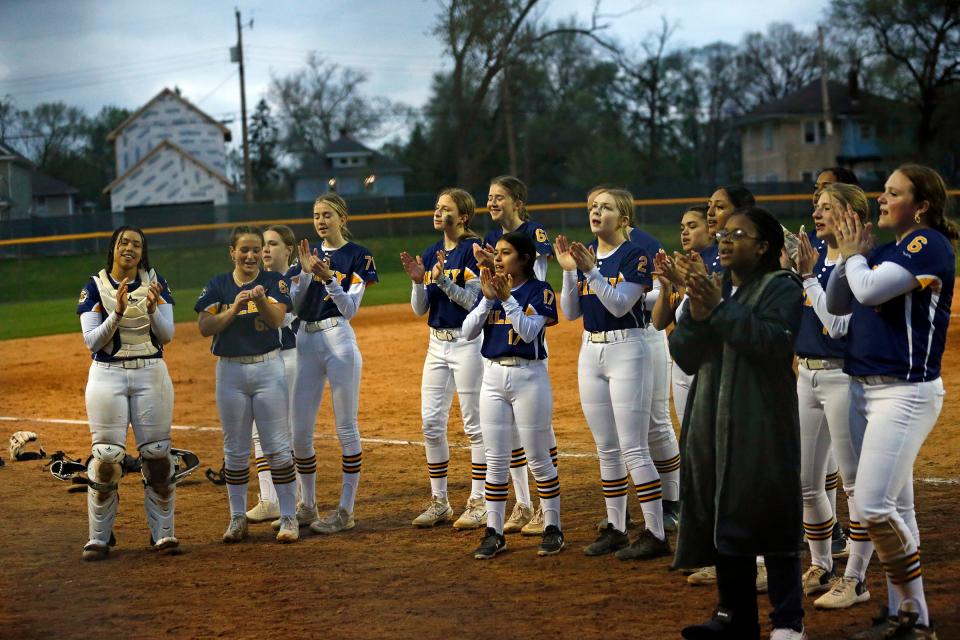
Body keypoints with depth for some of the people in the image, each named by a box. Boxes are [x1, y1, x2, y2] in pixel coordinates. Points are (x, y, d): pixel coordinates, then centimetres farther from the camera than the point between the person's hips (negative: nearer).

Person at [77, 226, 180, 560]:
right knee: (106, 457, -5)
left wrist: (152, 308, -21)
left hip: (151, 373, 1)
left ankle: (163, 533, 8)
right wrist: (118, 312, -22)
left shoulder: (155, 282, 4)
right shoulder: (95, 286, 0)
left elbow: (166, 335, -2)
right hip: (107, 375, -1)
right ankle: (99, 537, 1)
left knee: (157, 455, 1)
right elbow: (92, 341, -8)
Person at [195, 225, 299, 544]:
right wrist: (233, 309, -22)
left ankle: (288, 517, 3)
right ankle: (238, 518, 17)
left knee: (278, 446, -2)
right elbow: (205, 327, -7)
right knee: (235, 450, 8)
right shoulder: (218, 286, 2)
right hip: (230, 371, 2)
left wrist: (261, 300, -36)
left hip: (268, 368, -2)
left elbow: (277, 319, -17)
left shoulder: (273, 282, -1)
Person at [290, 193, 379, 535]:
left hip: (339, 340, -6)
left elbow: (350, 309, -9)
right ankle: (307, 506, 19)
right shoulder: (308, 253, 14)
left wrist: (329, 278, -24)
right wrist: (307, 273, -10)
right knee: (299, 432, 6)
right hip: (305, 343, 6)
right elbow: (296, 305, 5)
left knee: (346, 428, -3)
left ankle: (346, 511, 0)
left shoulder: (358, 256, -1)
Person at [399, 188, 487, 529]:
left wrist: (441, 280, -25)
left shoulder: (473, 250, -9)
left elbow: (474, 301, -16)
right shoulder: (430, 254, 11)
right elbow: (419, 309, 9)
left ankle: (479, 503, 4)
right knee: (431, 423, 7)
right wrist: (418, 281, -8)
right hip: (437, 344, 7)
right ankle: (439, 502, 16)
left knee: (474, 424, -2)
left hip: (467, 342, -7)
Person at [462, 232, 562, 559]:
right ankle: (493, 533, 10)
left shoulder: (539, 291, -5)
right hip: (493, 376, 5)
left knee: (538, 457, 0)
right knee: (495, 459, 6)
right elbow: (468, 332, 0)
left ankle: (552, 528, 10)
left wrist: (507, 298, -19)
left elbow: (529, 331, -18)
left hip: (529, 375, -5)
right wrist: (488, 298, -10)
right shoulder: (490, 290, 10)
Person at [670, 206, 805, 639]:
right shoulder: (710, 287, 16)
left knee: (768, 518, -8)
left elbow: (774, 343, -20)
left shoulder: (781, 289, -3)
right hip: (711, 425, 7)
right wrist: (697, 315, -8)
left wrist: (720, 308, -18)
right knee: (720, 518, 8)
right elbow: (683, 356, 10)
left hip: (761, 429, -6)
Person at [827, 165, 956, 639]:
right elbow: (836, 304, 18)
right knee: (895, 509, 11)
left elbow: (870, 290, -22)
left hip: (905, 391, -9)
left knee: (874, 506, -16)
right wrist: (850, 256, 5)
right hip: (864, 387, 9)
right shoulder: (885, 249, 14)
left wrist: (854, 255, -3)